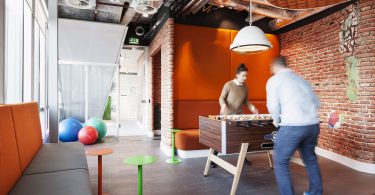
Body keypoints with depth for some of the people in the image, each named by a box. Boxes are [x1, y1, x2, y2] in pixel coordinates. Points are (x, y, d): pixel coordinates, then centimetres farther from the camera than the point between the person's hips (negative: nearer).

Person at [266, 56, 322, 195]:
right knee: (310, 159, 26)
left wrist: (277, 121, 10)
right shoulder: (301, 79, 20)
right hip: (313, 125, 7)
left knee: (280, 162, 7)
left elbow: (273, 105, -6)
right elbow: (317, 102, 18)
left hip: (292, 126, -7)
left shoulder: (273, 80, 4)